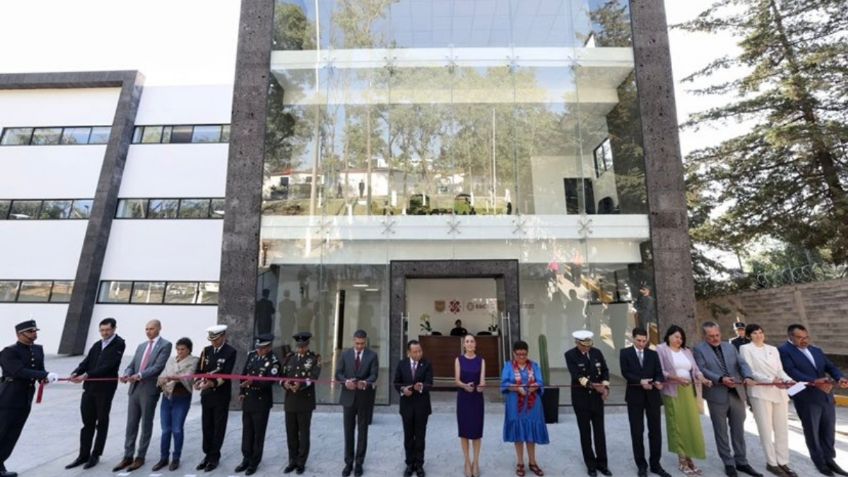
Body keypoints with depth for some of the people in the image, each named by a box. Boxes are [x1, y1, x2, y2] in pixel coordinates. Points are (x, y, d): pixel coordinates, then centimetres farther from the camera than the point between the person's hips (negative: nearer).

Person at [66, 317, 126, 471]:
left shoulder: (119, 344, -9)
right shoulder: (97, 344, 13)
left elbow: (108, 365, -17)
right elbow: (86, 361, 5)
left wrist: (86, 375, -23)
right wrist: (76, 373, -14)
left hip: (105, 389, -6)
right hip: (89, 387, 6)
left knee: (102, 422, 8)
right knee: (87, 422, 11)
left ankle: (95, 455, 20)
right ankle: (84, 455, 23)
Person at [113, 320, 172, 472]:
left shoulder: (165, 345, -6)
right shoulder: (141, 346, 16)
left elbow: (158, 367, -15)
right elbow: (132, 365, 11)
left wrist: (139, 375, -25)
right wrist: (127, 374, -9)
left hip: (149, 390, -6)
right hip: (134, 389, 6)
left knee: (146, 425, 6)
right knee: (131, 424, 11)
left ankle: (140, 457, 18)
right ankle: (128, 456, 22)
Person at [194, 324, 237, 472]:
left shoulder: (230, 352, -11)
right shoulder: (206, 350, 5)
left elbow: (226, 374, -18)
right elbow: (199, 369, 2)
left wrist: (213, 383, -31)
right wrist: (198, 381, -17)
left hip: (221, 395, -5)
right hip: (206, 395, 5)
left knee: (218, 428, 6)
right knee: (206, 426, 13)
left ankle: (214, 457, 19)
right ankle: (207, 455, 28)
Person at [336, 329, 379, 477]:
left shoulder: (372, 355, -5)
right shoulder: (345, 354, 1)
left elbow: (374, 376, -13)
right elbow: (338, 374, -2)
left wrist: (365, 382, -34)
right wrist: (346, 381, -23)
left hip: (365, 398, -1)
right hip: (349, 397, 2)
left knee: (363, 431, 9)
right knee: (348, 431, 10)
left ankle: (359, 463, 23)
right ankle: (348, 463, 24)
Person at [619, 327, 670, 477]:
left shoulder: (653, 354, 8)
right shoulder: (625, 353, -1)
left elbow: (659, 372, 1)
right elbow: (625, 373, -9)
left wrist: (658, 381, -21)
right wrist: (640, 381, -22)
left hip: (652, 395, 2)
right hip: (635, 396, -2)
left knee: (655, 430, 8)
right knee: (637, 432, 6)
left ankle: (655, 464, 22)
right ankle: (641, 465, 18)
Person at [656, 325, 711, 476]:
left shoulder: (687, 351, 15)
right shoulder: (661, 350, -3)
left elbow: (695, 369, 7)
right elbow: (660, 372, -10)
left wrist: (702, 378, -12)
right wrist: (676, 378, -21)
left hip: (689, 391, 5)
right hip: (673, 392, -5)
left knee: (692, 424, 5)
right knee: (678, 424, 0)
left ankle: (688, 457, 16)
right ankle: (682, 459, 8)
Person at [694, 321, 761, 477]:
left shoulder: (730, 346, 11)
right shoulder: (699, 349, -5)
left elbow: (742, 363, 2)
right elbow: (702, 370, -13)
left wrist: (748, 376, -17)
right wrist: (721, 379, -25)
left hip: (737, 393, 4)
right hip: (717, 395, -4)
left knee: (739, 430, 14)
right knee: (721, 432, 8)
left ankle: (741, 462, 27)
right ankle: (728, 463, 21)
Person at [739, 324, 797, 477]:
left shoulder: (773, 349, 15)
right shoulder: (746, 349, -2)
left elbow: (780, 370, 9)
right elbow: (750, 372, -8)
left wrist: (788, 380, -11)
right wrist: (771, 380, -18)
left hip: (779, 392, 5)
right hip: (760, 392, -5)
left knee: (782, 429, 9)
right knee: (766, 429, 2)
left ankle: (783, 462, 18)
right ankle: (771, 463, 12)